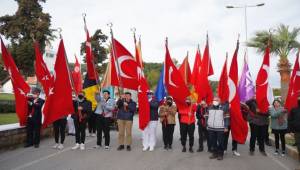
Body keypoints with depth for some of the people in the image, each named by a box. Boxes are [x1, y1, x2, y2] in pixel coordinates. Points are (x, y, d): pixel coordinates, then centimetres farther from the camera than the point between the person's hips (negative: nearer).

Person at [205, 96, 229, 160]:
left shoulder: (224, 108, -2)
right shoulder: (210, 108, 11)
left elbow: (226, 118, -3)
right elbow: (207, 117, 17)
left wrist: (226, 127, -7)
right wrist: (207, 125, 12)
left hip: (220, 128, -4)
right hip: (211, 128, 4)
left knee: (220, 142, 0)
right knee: (213, 142, 9)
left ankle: (220, 154, 11)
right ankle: (215, 153, 22)